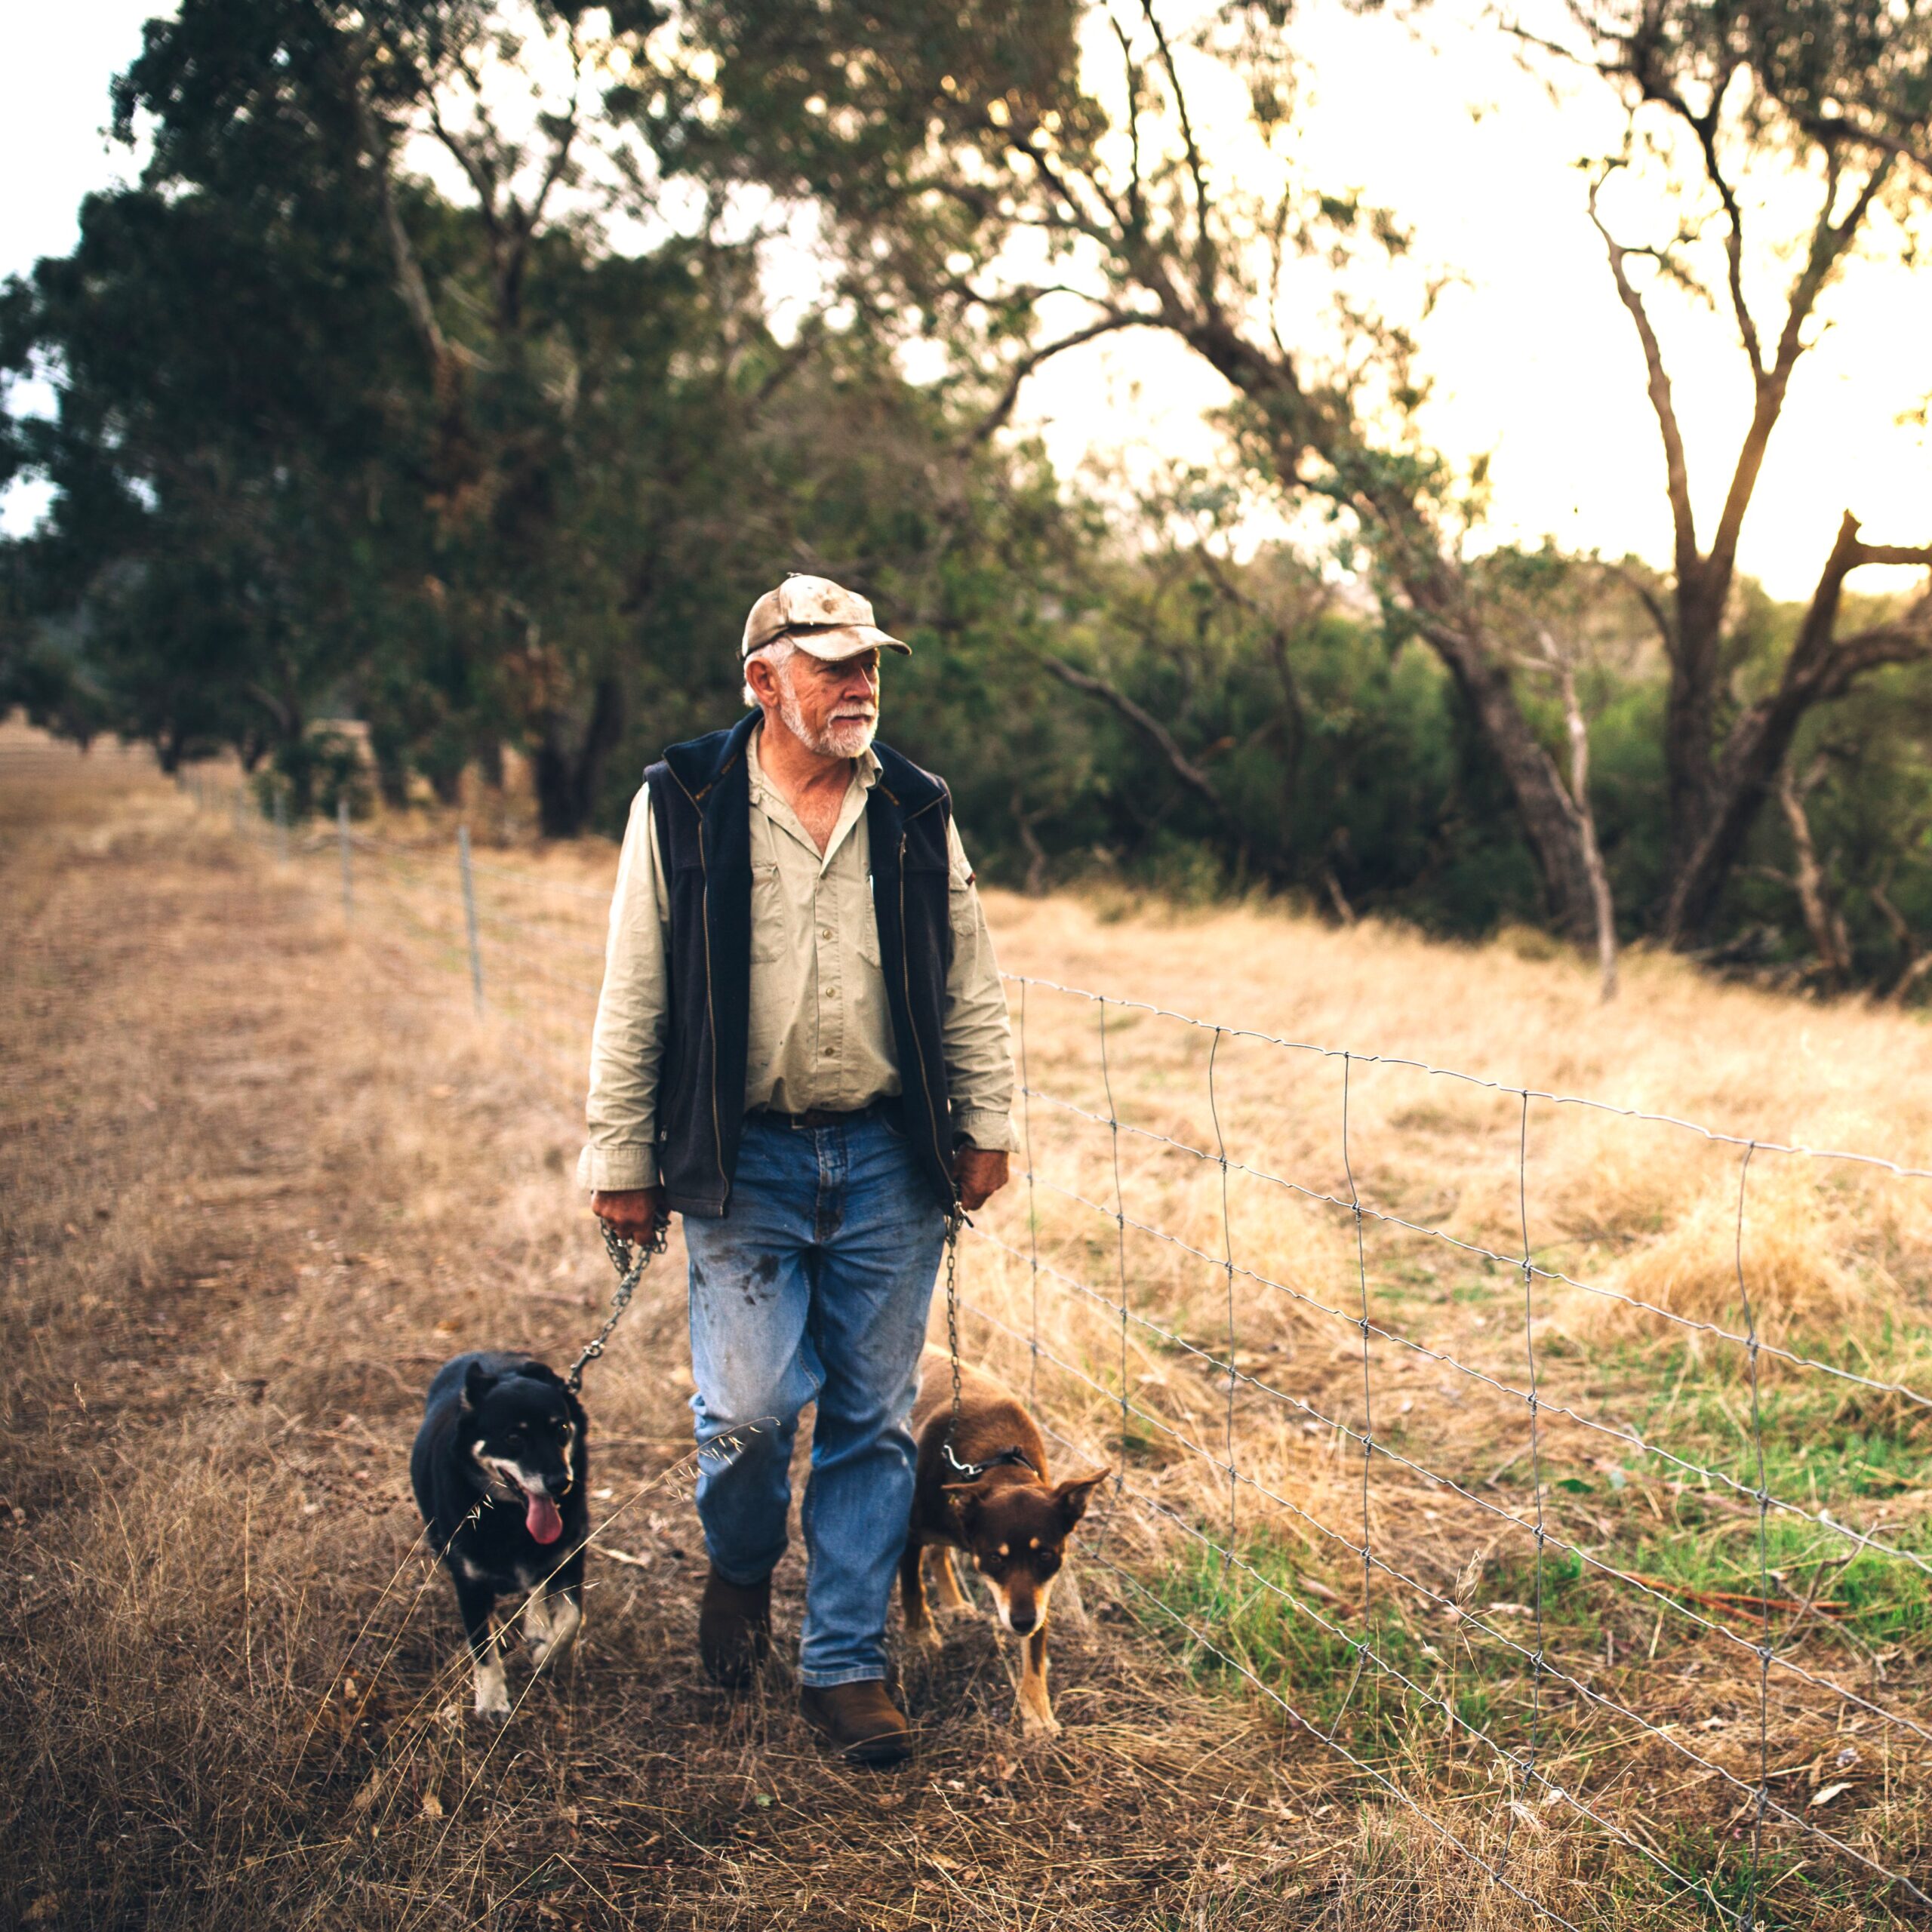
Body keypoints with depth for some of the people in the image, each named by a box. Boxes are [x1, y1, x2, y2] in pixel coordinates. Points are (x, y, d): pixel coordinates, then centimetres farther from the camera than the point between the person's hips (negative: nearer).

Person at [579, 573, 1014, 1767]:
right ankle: (742, 1567, 28)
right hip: (744, 1162, -2)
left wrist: (987, 1125, 6)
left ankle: (846, 1662, 21)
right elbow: (634, 1002, 1)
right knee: (751, 1408, -7)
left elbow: (972, 987, 12)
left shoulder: (917, 815, 6)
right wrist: (623, 1161, 0)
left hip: (890, 1162, 3)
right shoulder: (682, 809, -2)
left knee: (874, 1420, 7)